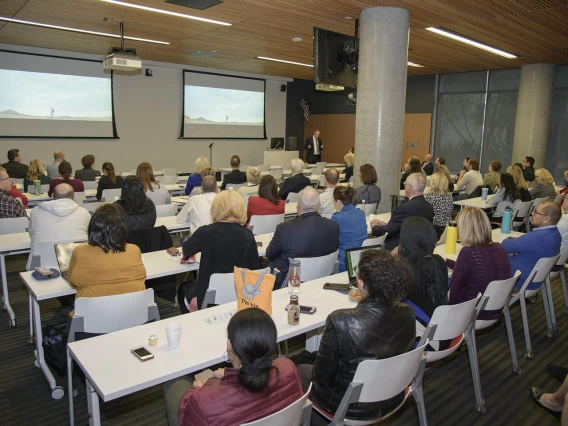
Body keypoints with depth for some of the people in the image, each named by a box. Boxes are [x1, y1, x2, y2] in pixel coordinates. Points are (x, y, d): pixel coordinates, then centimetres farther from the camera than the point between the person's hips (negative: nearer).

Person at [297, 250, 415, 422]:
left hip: (352, 407, -5)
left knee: (301, 371, 24)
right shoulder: (408, 314, -17)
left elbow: (322, 375, -18)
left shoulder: (341, 321, -33)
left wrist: (312, 374, 4)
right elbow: (398, 359, 2)